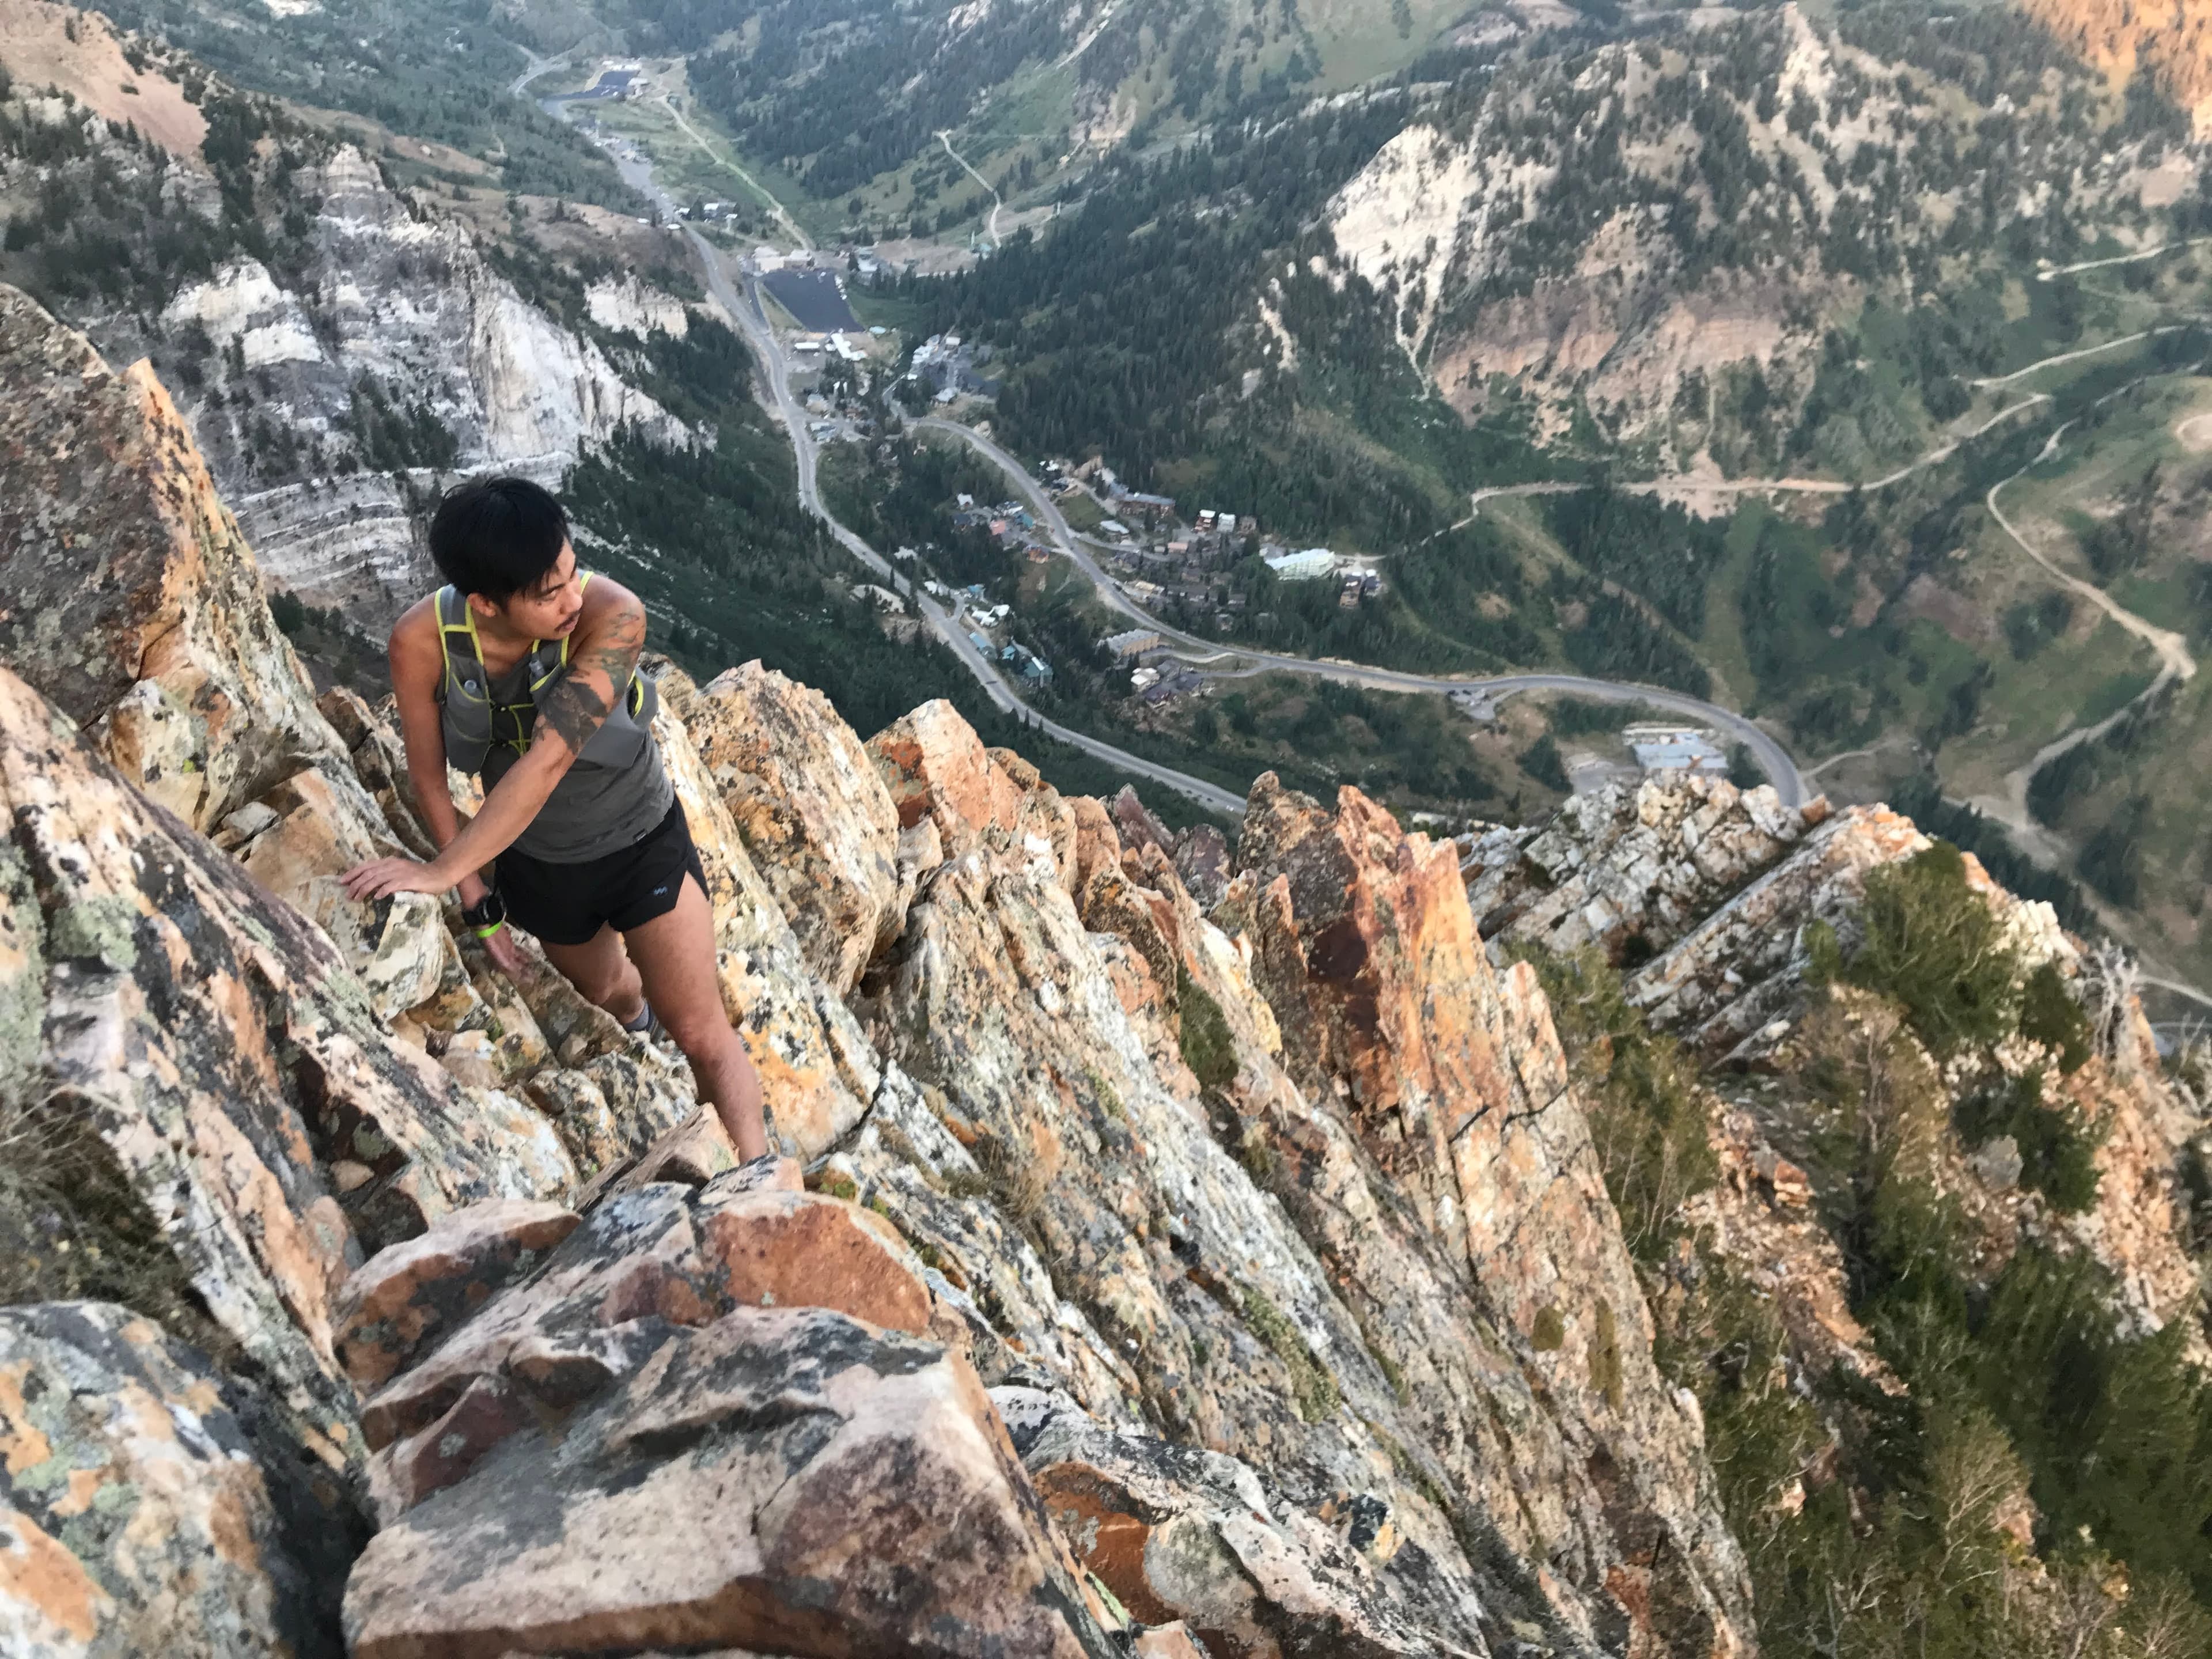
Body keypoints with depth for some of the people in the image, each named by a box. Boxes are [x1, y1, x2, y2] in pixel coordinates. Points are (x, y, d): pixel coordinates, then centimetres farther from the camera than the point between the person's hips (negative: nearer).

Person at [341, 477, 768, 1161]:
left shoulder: (612, 616, -36)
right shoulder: (422, 641, -26)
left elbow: (548, 760, -40)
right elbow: (428, 774, -13)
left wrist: (442, 871, -38)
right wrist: (477, 898, -10)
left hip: (643, 844, -4)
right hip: (535, 865, 4)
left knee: (702, 1035, 1)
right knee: (602, 987, 32)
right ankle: (640, 1021, 68)